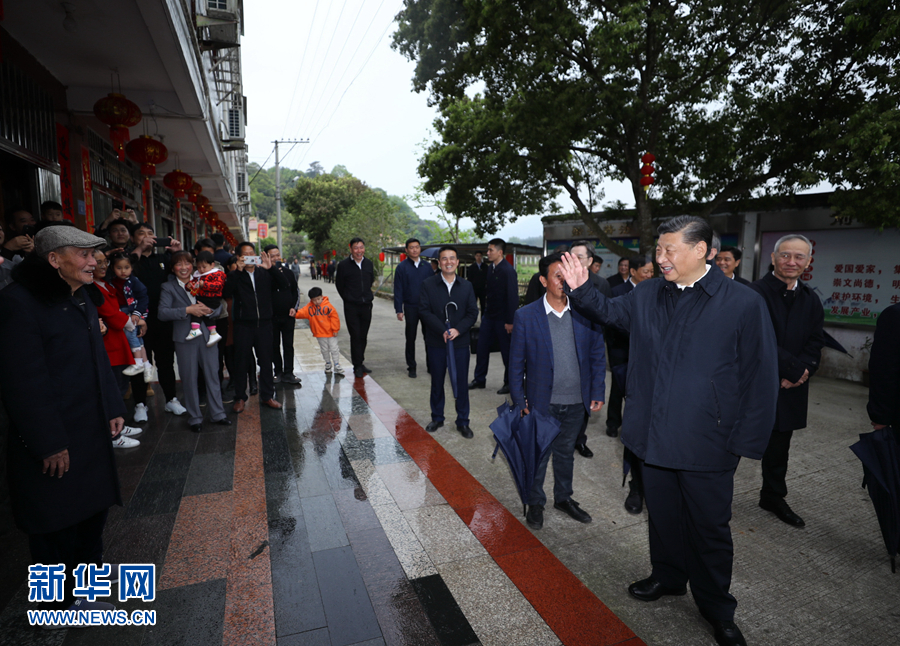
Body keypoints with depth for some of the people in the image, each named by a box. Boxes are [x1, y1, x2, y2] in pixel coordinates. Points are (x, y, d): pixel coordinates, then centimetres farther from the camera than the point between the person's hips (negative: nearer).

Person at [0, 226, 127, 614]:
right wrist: (49, 443, -20)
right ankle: (69, 596, 28)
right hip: (53, 441, -8)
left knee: (94, 500, 20)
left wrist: (114, 408, 8)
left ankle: (88, 565, 43)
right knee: (58, 517, 9)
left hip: (92, 429, 8)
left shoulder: (82, 299, 7)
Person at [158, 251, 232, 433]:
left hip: (207, 335, 3)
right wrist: (188, 310, -19)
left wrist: (208, 310, -14)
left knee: (212, 375, 7)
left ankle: (217, 414, 19)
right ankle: (194, 418, 17)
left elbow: (219, 307, 7)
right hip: (184, 338, -2)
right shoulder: (168, 287, 1)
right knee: (189, 379, 5)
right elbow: (162, 313, -12)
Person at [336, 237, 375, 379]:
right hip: (351, 307, -4)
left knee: (363, 336, 10)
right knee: (355, 336, -3)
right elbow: (339, 285, 3)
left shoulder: (369, 264, 7)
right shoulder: (343, 265, -6)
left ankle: (360, 363, 22)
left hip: (366, 305, 4)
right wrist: (349, 299, 9)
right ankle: (357, 366, 5)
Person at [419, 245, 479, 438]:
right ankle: (437, 418, 30)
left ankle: (463, 422, 19)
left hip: (460, 342, 1)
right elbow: (424, 311, -8)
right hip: (436, 342, 0)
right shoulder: (428, 285, -1)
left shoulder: (466, 286, 4)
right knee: (437, 381, 13)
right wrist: (442, 331, -18)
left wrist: (458, 330, -15)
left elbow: (473, 313, 1)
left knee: (461, 382, 5)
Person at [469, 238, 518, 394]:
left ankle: (509, 383, 20)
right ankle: (479, 379, 25)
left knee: (506, 351, 5)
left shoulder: (508, 271, -15)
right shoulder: (490, 268, 7)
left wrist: (510, 321, -18)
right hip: (489, 315, 7)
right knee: (482, 347, 11)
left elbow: (512, 297, -17)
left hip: (502, 318, -7)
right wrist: (485, 312, 10)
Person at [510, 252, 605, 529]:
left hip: (576, 402, 2)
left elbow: (597, 356, 3)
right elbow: (516, 363, -5)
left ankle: (563, 497, 44)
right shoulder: (526, 316, -11)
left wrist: (598, 392, 0)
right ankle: (535, 503, 37)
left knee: (566, 453, 22)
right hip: (541, 402, -2)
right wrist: (519, 401, -5)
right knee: (537, 455, 15)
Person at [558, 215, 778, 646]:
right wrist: (581, 290, -1)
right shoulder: (647, 295, 1)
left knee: (710, 527, 13)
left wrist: (745, 441, -9)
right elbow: (608, 311, 19)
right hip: (655, 436, 4)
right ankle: (668, 577, 46)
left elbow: (760, 379, -9)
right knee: (662, 514, 21)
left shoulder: (744, 304, -12)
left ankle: (716, 609, 36)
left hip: (707, 445, -4)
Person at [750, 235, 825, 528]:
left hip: (790, 386, 6)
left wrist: (797, 373, -10)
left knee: (779, 447, 19)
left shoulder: (811, 300, 10)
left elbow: (815, 343, 6)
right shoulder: (756, 292, -12)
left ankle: (773, 496, 36)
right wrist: (794, 369, -14)